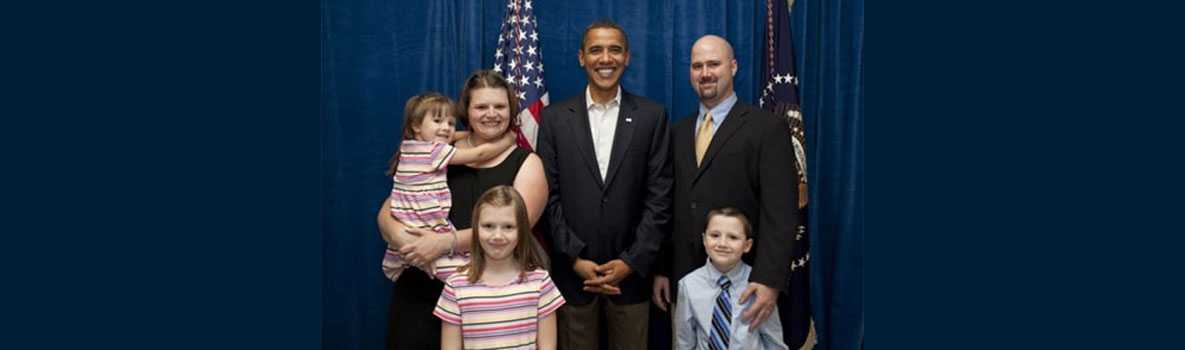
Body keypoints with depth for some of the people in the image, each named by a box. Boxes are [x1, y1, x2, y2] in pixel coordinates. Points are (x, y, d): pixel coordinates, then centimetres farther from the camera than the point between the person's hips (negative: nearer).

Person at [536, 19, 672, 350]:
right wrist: (576, 260, -8)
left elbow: (659, 196, -2)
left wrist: (632, 262, -9)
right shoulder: (555, 117, 3)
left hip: (630, 271, 0)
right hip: (573, 272, 0)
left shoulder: (652, 116, 2)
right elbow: (549, 197, 0)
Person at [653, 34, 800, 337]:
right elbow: (668, 206, 13)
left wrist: (770, 280, -21)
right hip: (683, 279, 5)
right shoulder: (678, 131, 12)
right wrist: (661, 269, 8)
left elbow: (780, 212, -12)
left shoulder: (768, 129, -6)